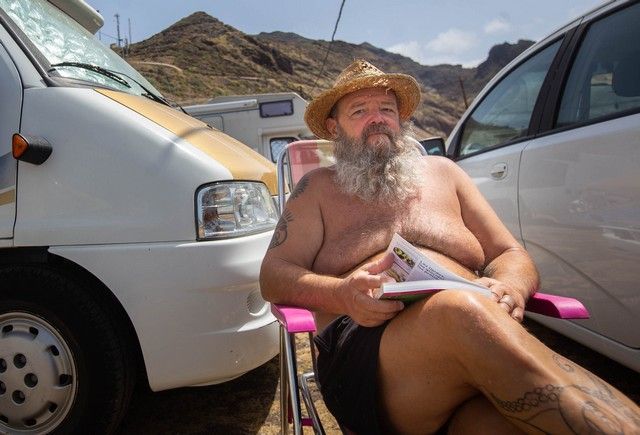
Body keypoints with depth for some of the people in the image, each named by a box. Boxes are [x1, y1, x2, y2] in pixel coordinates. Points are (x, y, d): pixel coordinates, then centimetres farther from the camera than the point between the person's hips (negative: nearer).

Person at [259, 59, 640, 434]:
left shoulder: (442, 172, 24)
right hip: (362, 351, -1)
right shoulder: (319, 188, 18)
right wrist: (342, 294, -13)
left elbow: (513, 257, 22)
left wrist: (510, 288, -5)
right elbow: (273, 275, 9)